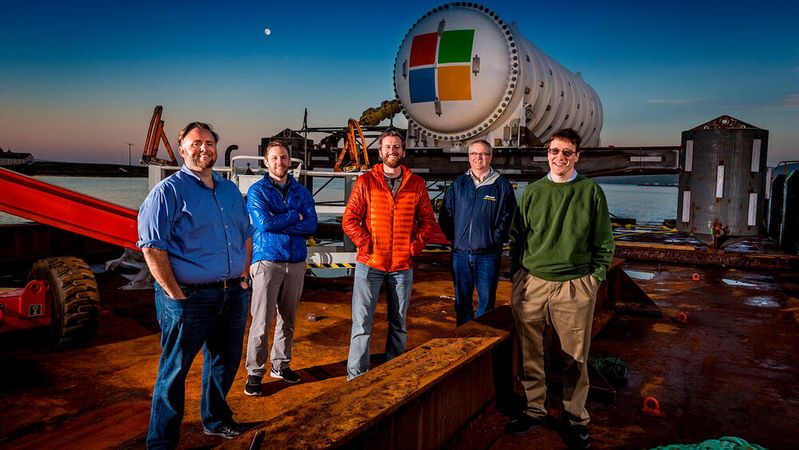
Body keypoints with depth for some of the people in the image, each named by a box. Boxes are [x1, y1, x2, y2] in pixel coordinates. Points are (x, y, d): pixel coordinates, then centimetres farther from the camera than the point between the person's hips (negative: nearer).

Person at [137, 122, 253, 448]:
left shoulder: (230, 190, 13)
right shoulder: (169, 191, -8)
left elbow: (246, 235, 20)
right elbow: (151, 247, -14)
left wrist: (243, 276, 10)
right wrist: (176, 295, -16)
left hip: (233, 295, 7)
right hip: (190, 298, -7)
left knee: (225, 362, 20)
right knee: (174, 371, 5)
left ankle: (215, 420, 42)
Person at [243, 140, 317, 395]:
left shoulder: (301, 192, 9)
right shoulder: (257, 190, -1)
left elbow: (311, 225, -6)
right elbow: (264, 223, -17)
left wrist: (277, 223, -13)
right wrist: (295, 216, -7)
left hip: (296, 262, 4)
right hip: (267, 261, -4)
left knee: (287, 320, 13)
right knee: (261, 322, -5)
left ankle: (280, 365, 27)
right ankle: (255, 372, 8)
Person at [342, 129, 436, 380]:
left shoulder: (416, 184, 6)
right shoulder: (366, 181, 0)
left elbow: (428, 220, 9)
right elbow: (349, 220, -2)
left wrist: (416, 246, -4)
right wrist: (366, 244, -12)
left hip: (403, 266, 2)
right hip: (369, 263, -2)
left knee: (399, 324, 12)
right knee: (361, 323, -1)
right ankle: (356, 378, 8)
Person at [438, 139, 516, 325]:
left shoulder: (502, 185, 1)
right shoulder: (458, 184, 8)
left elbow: (508, 217, -4)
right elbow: (445, 215, 9)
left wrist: (495, 239, -11)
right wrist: (454, 237, 0)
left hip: (488, 255, -2)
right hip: (460, 254, 3)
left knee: (486, 301, 6)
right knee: (462, 300, 11)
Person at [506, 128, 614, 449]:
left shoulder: (591, 192, 4)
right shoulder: (532, 192, 10)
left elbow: (604, 242, 6)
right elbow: (517, 236, 14)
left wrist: (595, 277, -2)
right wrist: (517, 273, 7)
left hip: (575, 286, -2)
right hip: (531, 283, 2)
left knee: (575, 358, 5)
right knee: (531, 354, 9)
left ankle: (576, 418, 21)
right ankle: (534, 409, 25)